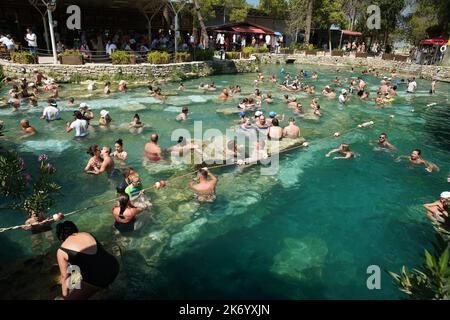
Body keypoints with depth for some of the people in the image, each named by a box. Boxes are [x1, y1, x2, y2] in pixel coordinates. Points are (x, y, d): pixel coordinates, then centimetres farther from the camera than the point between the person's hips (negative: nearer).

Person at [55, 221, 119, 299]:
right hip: (114, 266, 6)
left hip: (99, 281, -6)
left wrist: (65, 295, 27)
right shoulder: (87, 234, 13)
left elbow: (64, 276, 11)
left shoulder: (61, 251, 0)